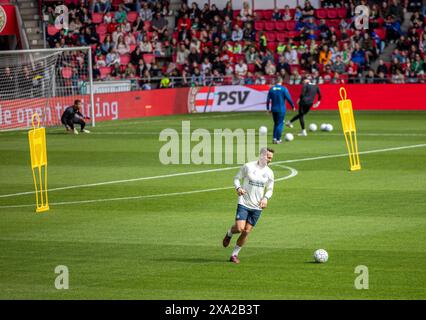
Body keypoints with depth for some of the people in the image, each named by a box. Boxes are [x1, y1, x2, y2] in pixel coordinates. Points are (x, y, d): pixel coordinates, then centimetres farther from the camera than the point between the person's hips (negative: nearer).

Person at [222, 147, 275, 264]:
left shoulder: (269, 173, 3)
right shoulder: (248, 166, -6)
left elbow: (270, 189, 14)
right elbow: (236, 178, 4)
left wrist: (265, 198, -7)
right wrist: (238, 188, -16)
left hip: (257, 207, 3)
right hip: (244, 203, -3)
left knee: (246, 232, 1)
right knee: (240, 228, -17)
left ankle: (234, 254, 16)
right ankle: (229, 233, 19)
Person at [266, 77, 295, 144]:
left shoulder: (271, 89, 3)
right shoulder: (283, 89, -8)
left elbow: (268, 100, 3)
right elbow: (289, 98, -10)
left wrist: (268, 109, 10)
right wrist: (293, 106, 2)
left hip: (274, 109, 4)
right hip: (281, 109, -4)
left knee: (276, 123, 16)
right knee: (280, 124, 2)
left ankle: (274, 138, 8)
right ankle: (278, 139, -1)